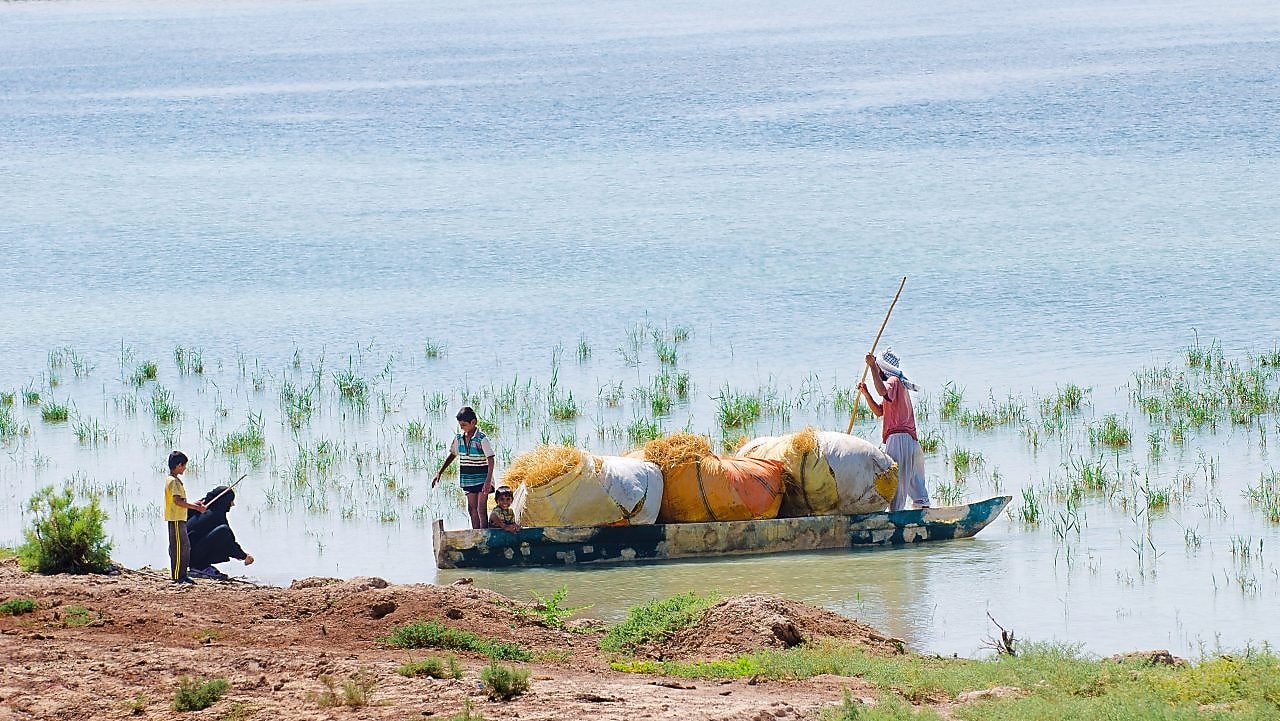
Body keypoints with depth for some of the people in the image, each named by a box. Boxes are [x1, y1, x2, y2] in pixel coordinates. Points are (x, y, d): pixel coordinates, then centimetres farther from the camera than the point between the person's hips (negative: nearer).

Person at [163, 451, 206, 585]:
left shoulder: (172, 480, 16)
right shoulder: (174, 481, -15)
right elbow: (177, 501, -24)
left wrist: (193, 504, 20)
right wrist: (196, 507, -20)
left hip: (179, 519, 10)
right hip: (176, 519, -10)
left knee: (185, 547, 13)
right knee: (179, 547, -8)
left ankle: (182, 575, 16)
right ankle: (178, 576, -6)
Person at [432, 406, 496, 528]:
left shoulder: (482, 439, -16)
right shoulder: (459, 438, 3)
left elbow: (490, 460, -19)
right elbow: (452, 456, 16)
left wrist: (488, 481, -28)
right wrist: (439, 473, 13)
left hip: (482, 477, -6)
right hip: (468, 479, 6)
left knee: (481, 508, -9)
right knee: (472, 508, 8)